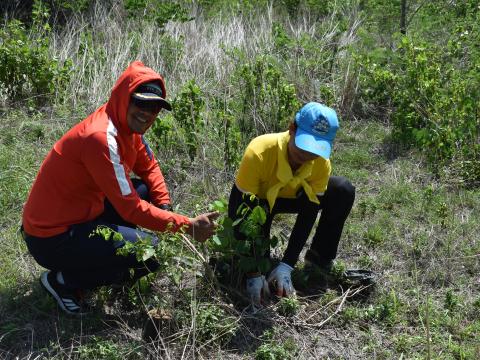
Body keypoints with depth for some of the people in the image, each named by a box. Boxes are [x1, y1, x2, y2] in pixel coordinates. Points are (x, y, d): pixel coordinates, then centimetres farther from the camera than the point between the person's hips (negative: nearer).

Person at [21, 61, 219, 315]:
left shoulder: (127, 125, 1)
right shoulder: (101, 137, -27)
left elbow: (149, 168, 13)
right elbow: (130, 208, -27)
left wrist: (165, 207, -5)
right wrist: (188, 226, -22)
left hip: (79, 214, 9)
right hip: (52, 239, -9)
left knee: (147, 191, 8)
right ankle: (63, 280, 0)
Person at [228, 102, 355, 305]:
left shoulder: (321, 163, -28)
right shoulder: (259, 153, -39)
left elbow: (308, 216, -23)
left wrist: (286, 267, -32)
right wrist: (254, 273, -38)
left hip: (292, 196, 3)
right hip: (255, 199, -3)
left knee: (343, 191, -19)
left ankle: (321, 258, -5)